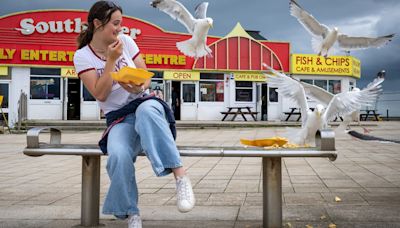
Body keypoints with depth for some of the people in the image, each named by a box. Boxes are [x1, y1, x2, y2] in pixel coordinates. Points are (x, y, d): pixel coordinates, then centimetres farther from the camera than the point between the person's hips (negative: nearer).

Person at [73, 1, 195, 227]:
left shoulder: (126, 41, 6)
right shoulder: (82, 56, 0)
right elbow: (100, 94, -10)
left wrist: (139, 87, -16)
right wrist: (111, 60, -14)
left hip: (144, 102, 1)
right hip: (118, 117, -1)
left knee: (146, 111, -39)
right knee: (118, 156, -34)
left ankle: (180, 175, -40)